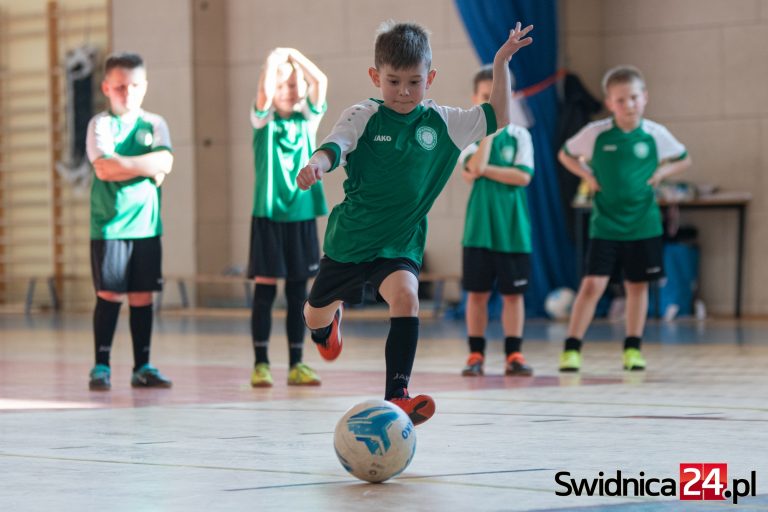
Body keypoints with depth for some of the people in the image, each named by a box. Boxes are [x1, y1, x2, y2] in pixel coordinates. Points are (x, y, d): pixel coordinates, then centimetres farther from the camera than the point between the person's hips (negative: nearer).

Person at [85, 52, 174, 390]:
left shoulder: (154, 125, 9)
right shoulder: (100, 124, 0)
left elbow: (165, 162, -7)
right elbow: (103, 168, -14)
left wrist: (122, 164, -13)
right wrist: (145, 167, -11)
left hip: (147, 223, 3)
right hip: (109, 224, -3)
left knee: (143, 295, 6)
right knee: (109, 294, -3)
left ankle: (143, 367, 13)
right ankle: (101, 366, 4)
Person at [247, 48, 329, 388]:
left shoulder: (307, 120, 8)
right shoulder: (263, 120, 0)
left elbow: (320, 81, -6)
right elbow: (264, 91, -21)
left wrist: (293, 55, 0)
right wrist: (274, 59, -9)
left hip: (301, 216, 3)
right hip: (268, 216, -3)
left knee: (297, 293, 7)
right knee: (264, 290, -2)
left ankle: (296, 365, 11)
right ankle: (261, 364, 2)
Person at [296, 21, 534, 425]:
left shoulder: (440, 123, -2)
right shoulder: (362, 117, -11)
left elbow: (497, 118, 2)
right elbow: (333, 148, -25)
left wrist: (501, 65, -8)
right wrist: (315, 165, -49)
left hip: (400, 244, 0)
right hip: (350, 238, 0)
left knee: (406, 299, -30)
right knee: (316, 316, 19)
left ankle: (397, 395, -29)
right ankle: (327, 326, 59)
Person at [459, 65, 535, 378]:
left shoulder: (519, 135, 4)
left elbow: (523, 176, -9)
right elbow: (476, 167, -17)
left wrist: (484, 170, -13)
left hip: (513, 228, 1)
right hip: (479, 228, 0)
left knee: (513, 292, 4)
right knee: (477, 292, 3)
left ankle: (513, 355, 10)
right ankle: (476, 355, 11)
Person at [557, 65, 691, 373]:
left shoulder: (655, 135, -3)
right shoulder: (595, 134, -7)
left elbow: (683, 160, 13)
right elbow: (565, 155, 10)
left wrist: (662, 172, -4)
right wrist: (587, 175, -4)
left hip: (643, 225, 2)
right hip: (605, 225, -2)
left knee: (637, 285, 10)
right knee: (593, 284, -10)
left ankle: (633, 348, 22)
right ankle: (572, 349, -4)